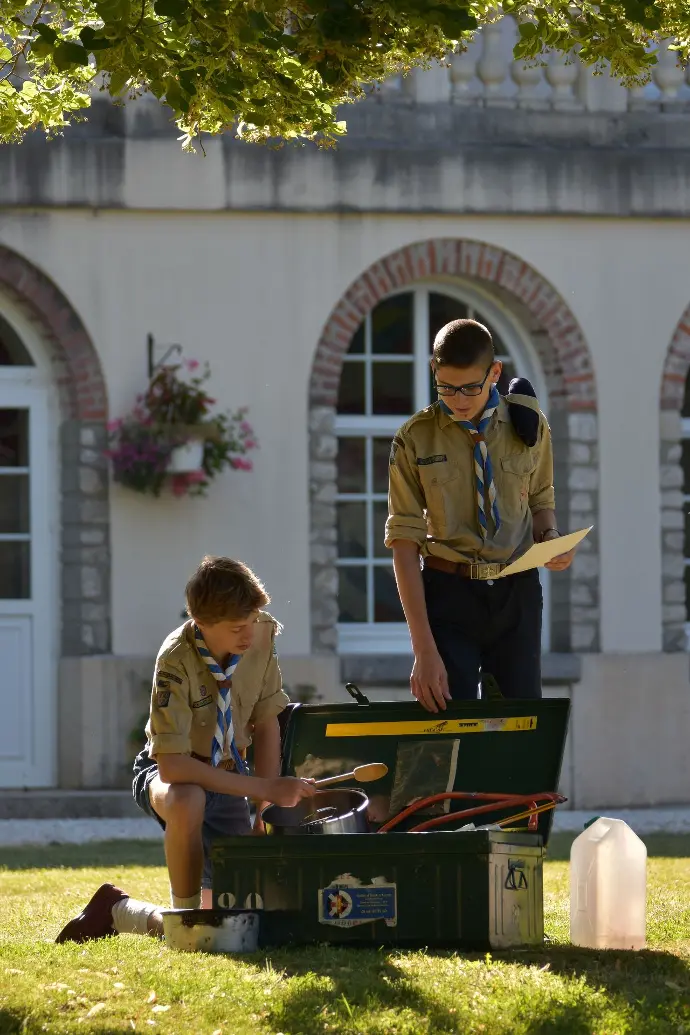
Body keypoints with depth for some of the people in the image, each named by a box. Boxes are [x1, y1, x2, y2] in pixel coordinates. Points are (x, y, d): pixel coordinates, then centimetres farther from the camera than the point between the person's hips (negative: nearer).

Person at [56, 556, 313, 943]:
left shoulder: (263, 633, -14)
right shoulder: (176, 661, -30)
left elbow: (267, 723, -5)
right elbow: (172, 765, -35)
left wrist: (267, 809, -14)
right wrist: (264, 787, -36)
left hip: (229, 775, 5)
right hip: (167, 773, -5)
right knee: (187, 802, -45)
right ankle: (184, 912, -21)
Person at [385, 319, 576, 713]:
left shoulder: (528, 425, 2)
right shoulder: (416, 439, -5)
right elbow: (405, 541, -7)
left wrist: (550, 538, -8)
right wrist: (424, 650, -14)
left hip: (516, 592, 2)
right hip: (449, 593, -2)